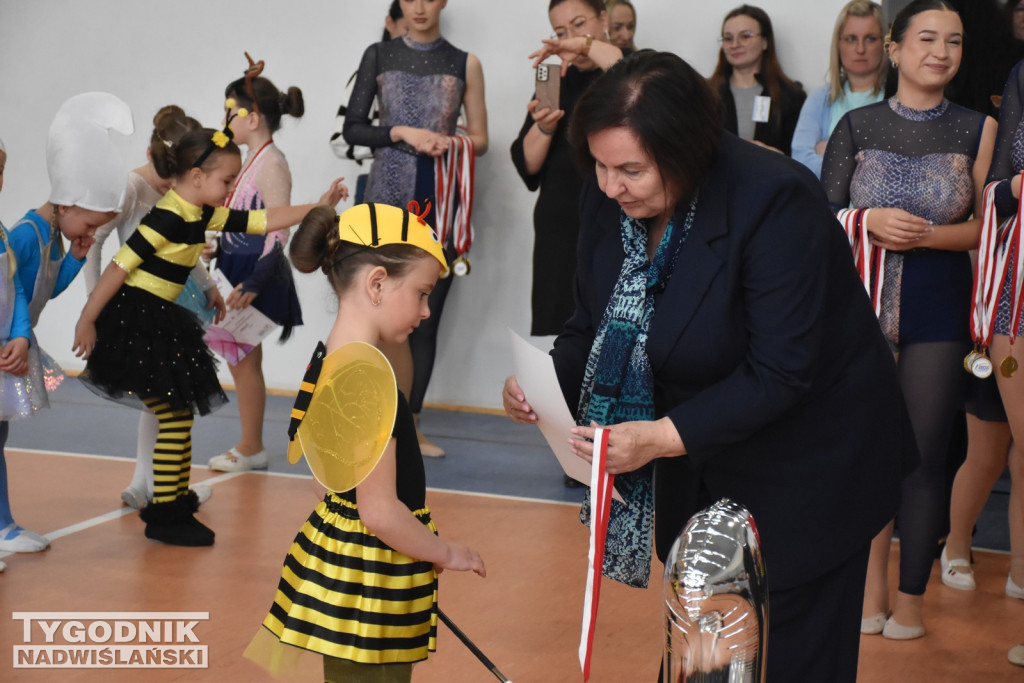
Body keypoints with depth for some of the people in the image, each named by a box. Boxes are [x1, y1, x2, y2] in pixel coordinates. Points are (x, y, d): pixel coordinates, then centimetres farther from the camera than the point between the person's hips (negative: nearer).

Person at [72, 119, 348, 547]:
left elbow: (262, 221, 14)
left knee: (177, 412, 15)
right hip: (135, 321, -10)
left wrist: (317, 208, 10)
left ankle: (175, 499, 27)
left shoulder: (204, 216, 9)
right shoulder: (167, 218, -19)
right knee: (175, 415, -7)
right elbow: (120, 266, -19)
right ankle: (164, 516, 1)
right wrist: (87, 320, -18)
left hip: (159, 323, 10)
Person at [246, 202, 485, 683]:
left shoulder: (330, 358, 5)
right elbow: (380, 511, -21)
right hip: (368, 581, -9)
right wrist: (445, 553, -6)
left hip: (337, 556, 9)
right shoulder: (369, 382, -23)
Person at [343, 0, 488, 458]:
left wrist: (451, 143, -12)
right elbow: (352, 128, 4)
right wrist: (402, 133, -11)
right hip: (387, 202, -1)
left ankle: (409, 425, 14)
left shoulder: (465, 64, 7)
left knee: (426, 321, 4)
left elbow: (480, 138, 9)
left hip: (440, 204, 1)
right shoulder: (378, 56, 7)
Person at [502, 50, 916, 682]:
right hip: (695, 468, 6)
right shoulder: (609, 201, -9)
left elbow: (778, 376, -28)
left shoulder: (774, 202, -28)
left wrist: (664, 437, -36)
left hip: (802, 473, -5)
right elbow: (595, 328, 3)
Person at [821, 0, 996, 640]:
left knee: (924, 455, 2)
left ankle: (910, 600, 15)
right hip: (863, 305, 1)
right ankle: (871, 592, 19)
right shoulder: (857, 125, 5)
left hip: (938, 313, -1)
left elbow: (988, 225, 1)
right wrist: (871, 221, -15)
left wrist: (926, 234, -15)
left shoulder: (978, 128, 3)